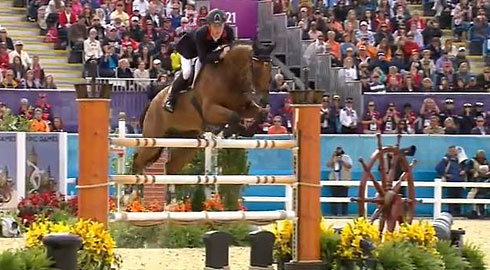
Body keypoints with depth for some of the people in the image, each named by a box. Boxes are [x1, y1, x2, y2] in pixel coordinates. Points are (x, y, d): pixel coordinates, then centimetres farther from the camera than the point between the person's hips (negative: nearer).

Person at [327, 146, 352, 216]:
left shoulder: (347, 157, 10)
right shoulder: (333, 158, 16)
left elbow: (350, 166, -4)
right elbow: (328, 165, 0)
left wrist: (342, 161, -13)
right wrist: (333, 156, -6)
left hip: (344, 179, -1)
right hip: (334, 179, 1)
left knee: (344, 196, -8)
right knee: (335, 196, -7)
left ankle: (344, 212, -6)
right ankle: (334, 212, -7)